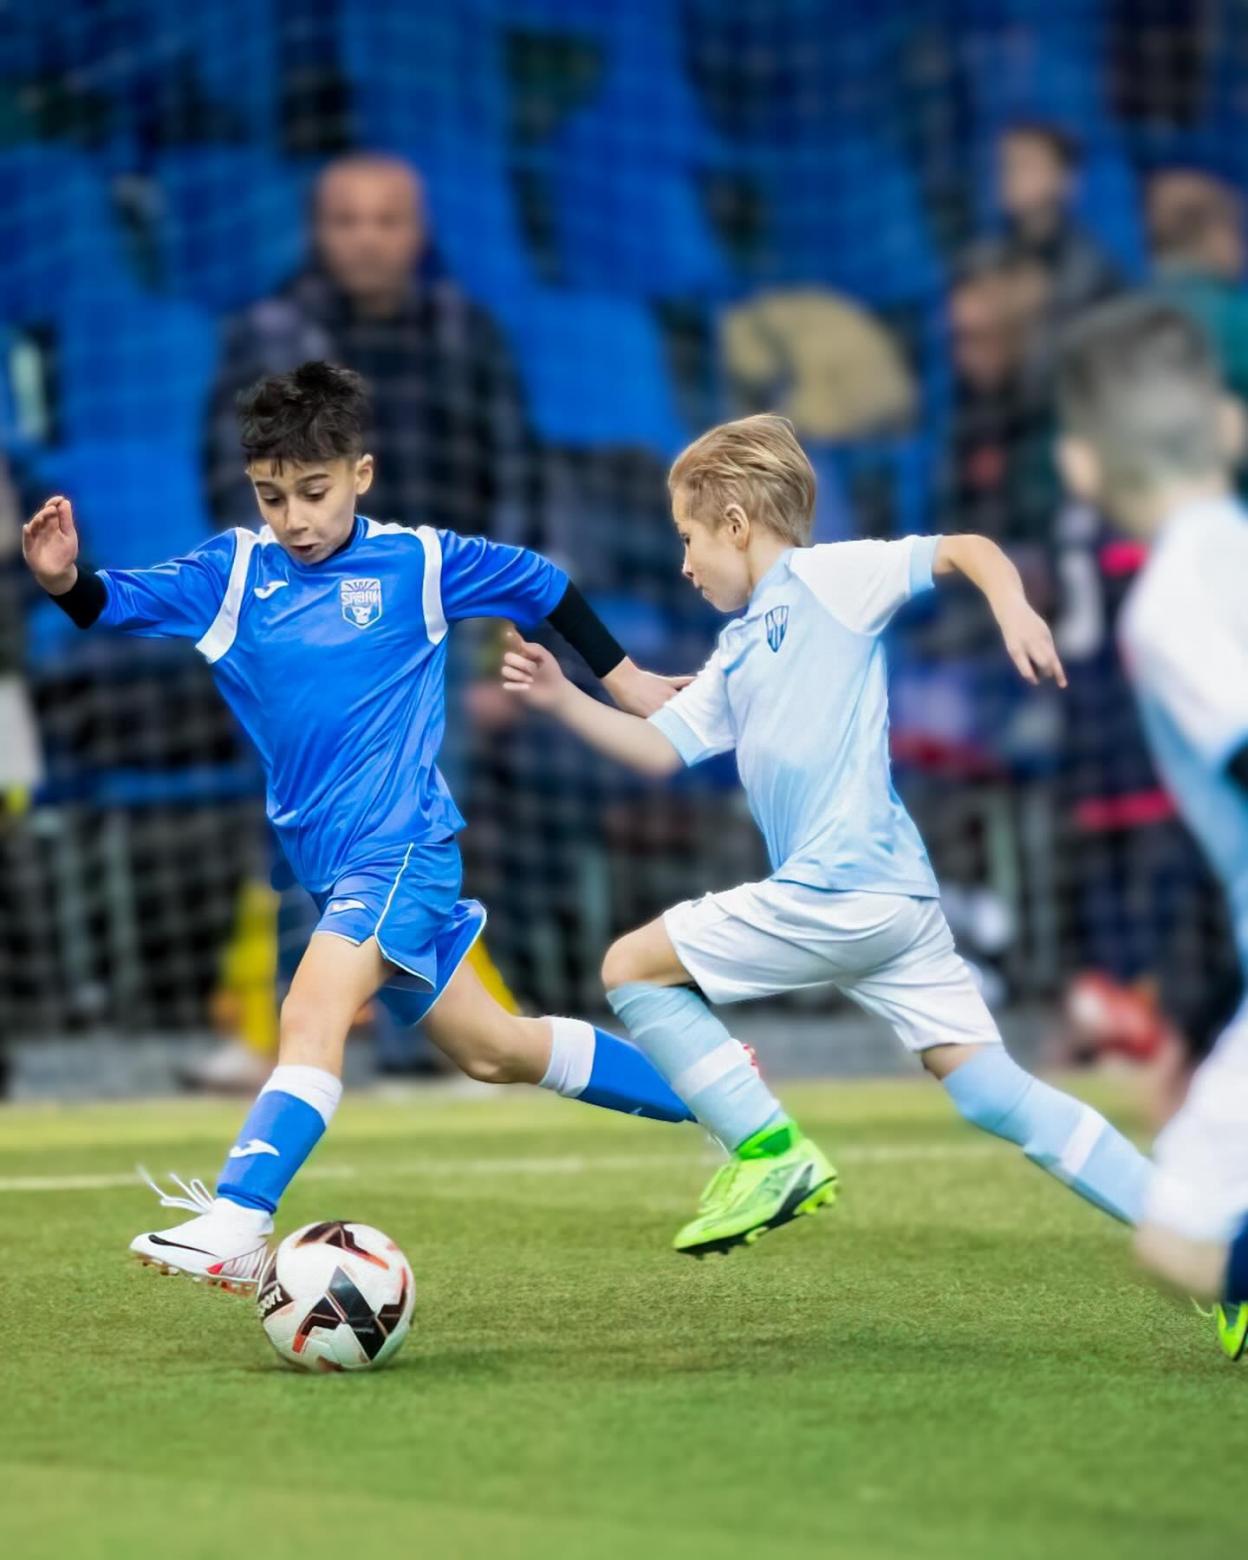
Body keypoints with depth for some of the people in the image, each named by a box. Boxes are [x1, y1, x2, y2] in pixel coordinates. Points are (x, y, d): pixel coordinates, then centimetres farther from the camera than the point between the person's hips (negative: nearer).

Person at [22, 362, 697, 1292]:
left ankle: (236, 1228, -38)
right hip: (332, 861, 6)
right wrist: (65, 581, -31)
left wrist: (623, 676, 16)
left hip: (399, 842, -6)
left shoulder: (419, 562, -5)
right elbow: (121, 603, -10)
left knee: (313, 1014, -26)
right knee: (492, 1049, 16)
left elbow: (540, 585, 10)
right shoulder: (235, 571, 3)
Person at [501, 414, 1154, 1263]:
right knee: (993, 1093, 2)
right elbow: (659, 747, 27)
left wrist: (1014, 609, -22)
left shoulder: (825, 578, 0)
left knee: (632, 966, 4)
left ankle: (772, 1154, -2)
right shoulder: (738, 652, 25)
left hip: (840, 894, -9)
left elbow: (966, 549, -5)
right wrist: (563, 699, 18)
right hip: (894, 898, 9)